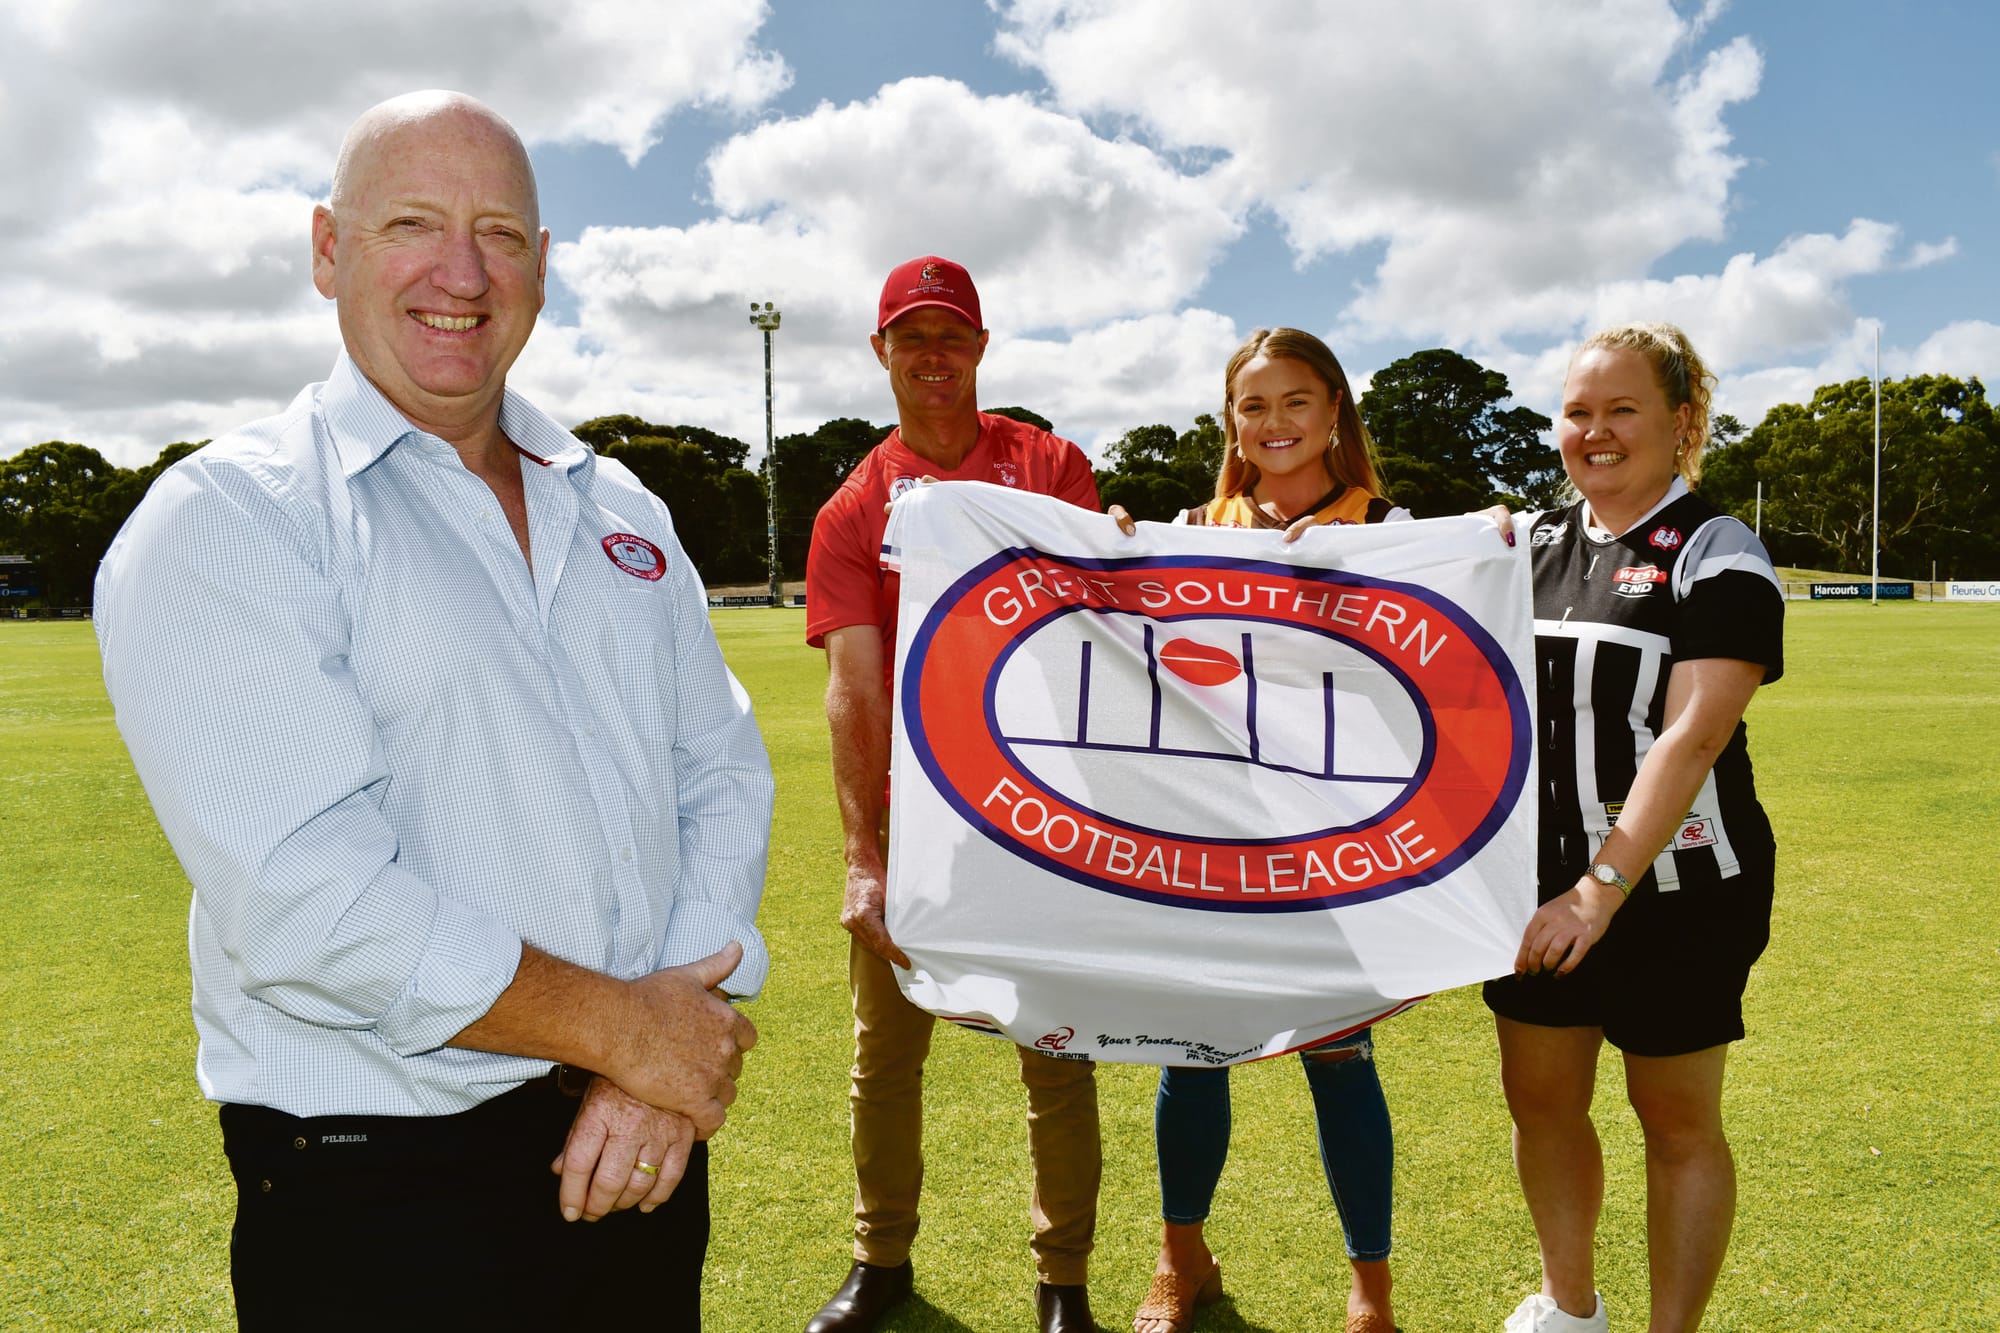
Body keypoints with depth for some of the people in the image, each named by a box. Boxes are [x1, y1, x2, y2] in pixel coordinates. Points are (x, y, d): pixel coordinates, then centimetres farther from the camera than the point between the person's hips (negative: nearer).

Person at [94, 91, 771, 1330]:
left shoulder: (621, 511, 8)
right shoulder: (222, 521, -10)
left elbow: (723, 773, 4)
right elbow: (300, 891, -20)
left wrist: (685, 1038, -11)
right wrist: (622, 1027, -15)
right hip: (382, 1194, -5)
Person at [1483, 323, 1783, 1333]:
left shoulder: (1717, 556, -8)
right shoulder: (1531, 544, 8)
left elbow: (1691, 735, -19)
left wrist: (1604, 886, -27)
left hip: (1669, 893, -5)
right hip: (1537, 883, 6)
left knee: (1677, 1117, 8)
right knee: (1540, 1097, 14)